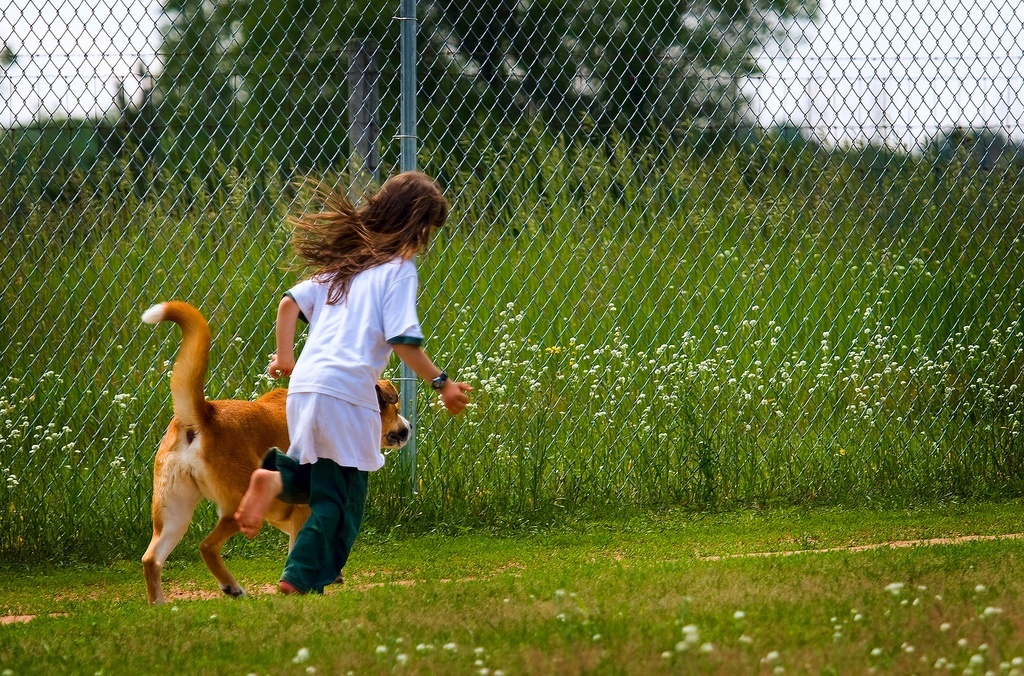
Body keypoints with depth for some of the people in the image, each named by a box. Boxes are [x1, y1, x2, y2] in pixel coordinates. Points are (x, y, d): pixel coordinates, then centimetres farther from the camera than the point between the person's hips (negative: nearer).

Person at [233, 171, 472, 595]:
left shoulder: (346, 261, 19)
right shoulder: (399, 269, -2)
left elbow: (290, 302, 15)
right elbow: (403, 340, -10)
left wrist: (284, 357, 22)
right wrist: (441, 384, -5)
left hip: (304, 383, 7)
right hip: (347, 391, -7)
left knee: (321, 482, 20)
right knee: (344, 496, 2)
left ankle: (276, 477, -11)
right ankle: (302, 580, -6)